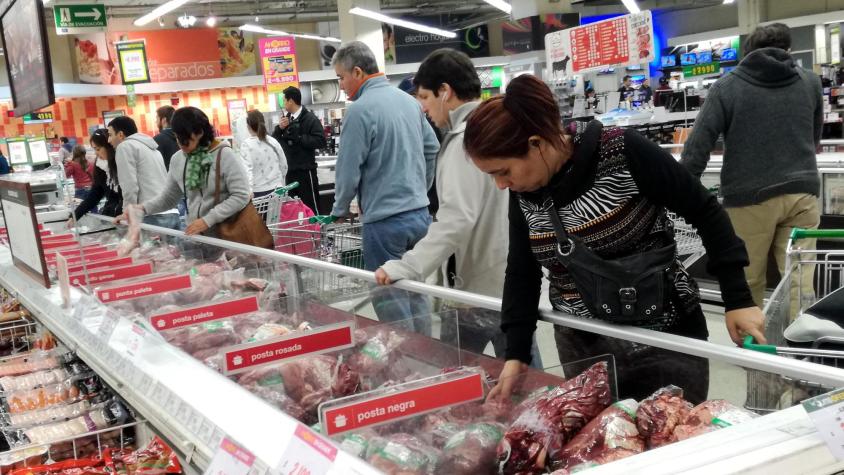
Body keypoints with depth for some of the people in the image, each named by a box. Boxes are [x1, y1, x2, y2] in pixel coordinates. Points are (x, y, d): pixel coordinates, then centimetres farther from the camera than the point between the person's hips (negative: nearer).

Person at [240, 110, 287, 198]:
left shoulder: (247, 145, -8)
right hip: (276, 190, 4)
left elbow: (247, 169, -19)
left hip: (257, 192, -4)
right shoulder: (273, 142, 6)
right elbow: (284, 166, 13)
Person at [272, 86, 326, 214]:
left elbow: (320, 141, -18)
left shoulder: (310, 118, -7)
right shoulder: (286, 119, 15)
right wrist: (279, 128, -3)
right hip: (290, 171, 7)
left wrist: (298, 138, -19)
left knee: (310, 206, -4)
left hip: (305, 170, -7)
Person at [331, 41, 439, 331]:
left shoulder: (360, 111, -14)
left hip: (385, 220, -8)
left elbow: (349, 170, -13)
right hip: (419, 212, 8)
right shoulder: (409, 101, 9)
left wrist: (340, 210, 4)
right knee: (415, 291, 17)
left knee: (390, 301, 3)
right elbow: (432, 148, 18)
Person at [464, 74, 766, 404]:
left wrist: (737, 300, -11)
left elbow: (705, 212, -10)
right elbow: (521, 272, 6)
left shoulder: (623, 151, -17)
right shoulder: (523, 191, -1)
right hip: (581, 349, 4)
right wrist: (516, 353, -2)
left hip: (663, 342, -4)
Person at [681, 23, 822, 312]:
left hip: (750, 196, -2)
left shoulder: (726, 86, 3)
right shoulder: (810, 81, 13)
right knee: (800, 280, 2)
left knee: (749, 281, 10)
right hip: (801, 191, 2)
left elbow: (699, 143, -6)